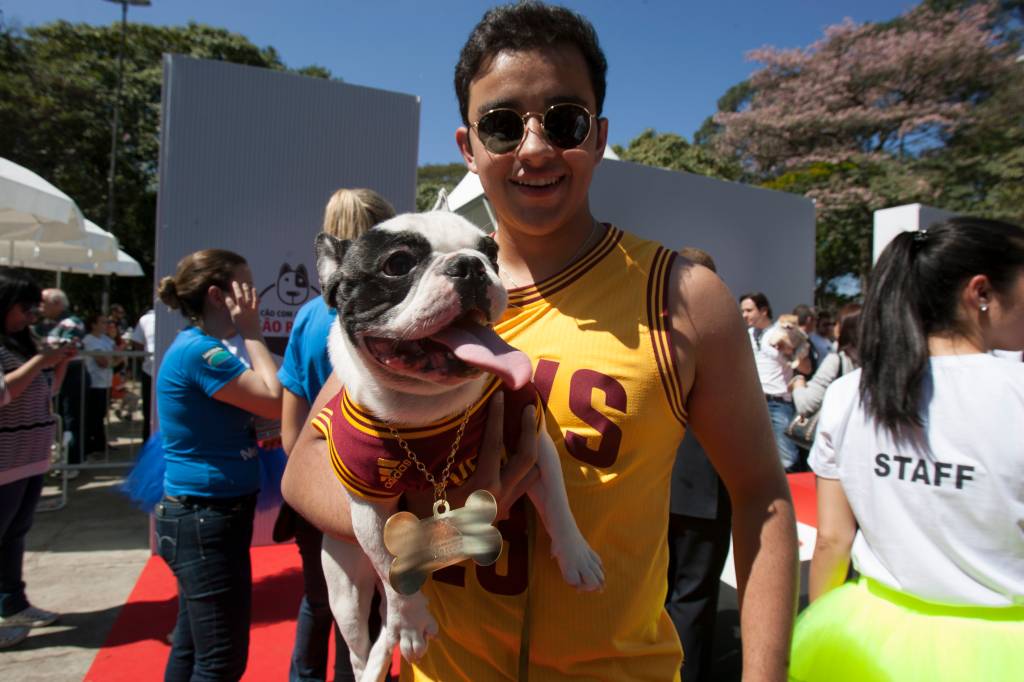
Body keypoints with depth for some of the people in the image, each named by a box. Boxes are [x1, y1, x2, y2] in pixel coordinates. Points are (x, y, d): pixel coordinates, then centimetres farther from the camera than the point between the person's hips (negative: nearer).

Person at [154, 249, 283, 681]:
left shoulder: (198, 348, 12)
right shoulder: (199, 350, -19)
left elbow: (243, 415, 18)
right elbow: (276, 401, -20)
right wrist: (252, 333, -13)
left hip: (204, 514, 10)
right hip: (207, 518, -10)